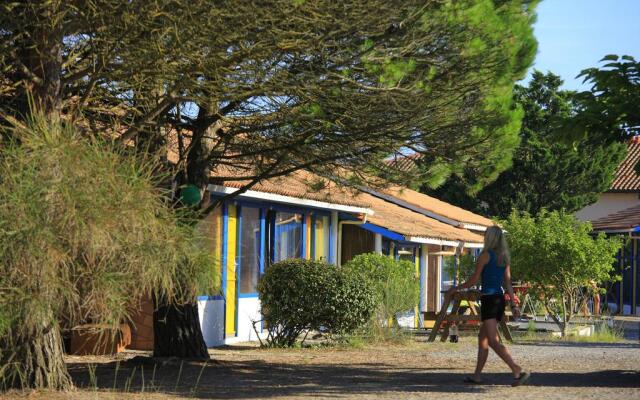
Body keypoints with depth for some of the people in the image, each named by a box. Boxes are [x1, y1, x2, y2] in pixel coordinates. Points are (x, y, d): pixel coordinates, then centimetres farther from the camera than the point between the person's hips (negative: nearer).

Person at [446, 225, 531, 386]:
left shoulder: (485, 255, -9)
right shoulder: (505, 257, 11)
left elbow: (474, 280, -6)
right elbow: (508, 282, 10)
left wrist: (455, 289, 8)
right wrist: (513, 305, 9)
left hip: (489, 299, -8)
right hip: (500, 299, 8)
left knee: (493, 341, -12)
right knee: (482, 338, 17)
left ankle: (518, 371, -24)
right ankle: (477, 375, 21)